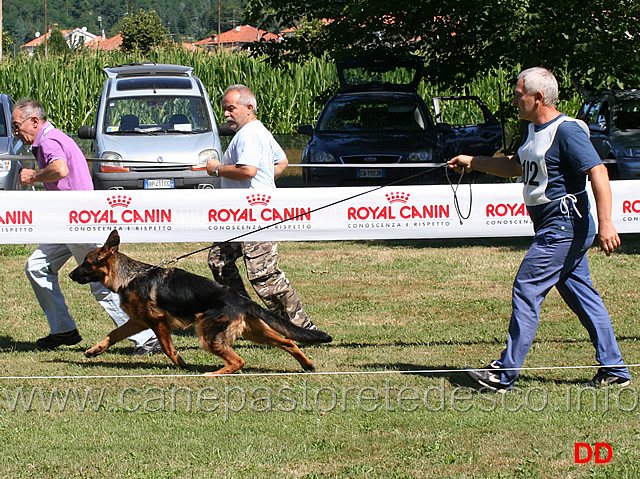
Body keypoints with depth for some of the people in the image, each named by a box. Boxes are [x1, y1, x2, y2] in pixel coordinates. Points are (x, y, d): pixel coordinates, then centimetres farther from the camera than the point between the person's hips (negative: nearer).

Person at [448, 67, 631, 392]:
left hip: (564, 228, -10)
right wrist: (472, 163, 25)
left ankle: (505, 374, -9)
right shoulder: (534, 130, 15)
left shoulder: (566, 130, -15)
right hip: (559, 230, 10)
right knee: (582, 296, 10)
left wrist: (605, 224, -30)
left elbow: (598, 172, -22)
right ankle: (613, 369, 14)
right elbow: (516, 167, 32)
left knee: (526, 290, -10)